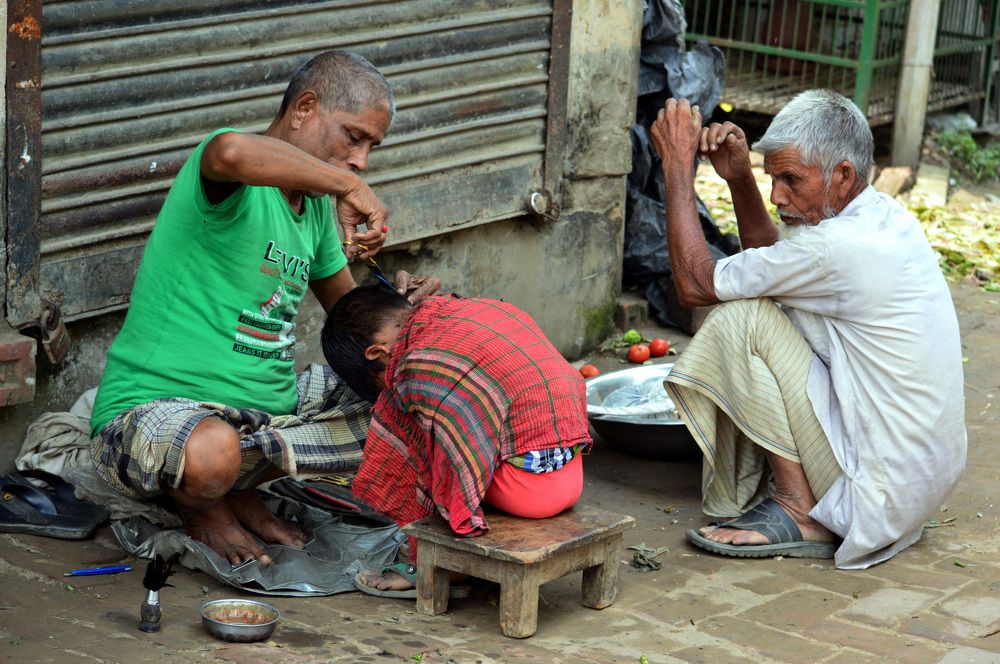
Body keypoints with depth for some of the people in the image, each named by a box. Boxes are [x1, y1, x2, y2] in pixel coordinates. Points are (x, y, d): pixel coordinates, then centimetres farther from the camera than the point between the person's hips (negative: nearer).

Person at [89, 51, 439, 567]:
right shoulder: (240, 183, -16)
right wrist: (348, 186, -33)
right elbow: (232, 152, -44)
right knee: (211, 452, -42)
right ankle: (199, 503, -2)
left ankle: (239, 487, 7)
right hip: (152, 407, -9)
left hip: (270, 406, 9)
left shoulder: (316, 204, 12)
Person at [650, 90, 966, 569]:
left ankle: (799, 514, -7)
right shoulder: (885, 219, 5)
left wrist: (678, 165, -7)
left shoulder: (841, 248, -23)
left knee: (741, 318, -12)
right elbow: (771, 257, 21)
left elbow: (696, 284, -14)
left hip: (880, 491, -10)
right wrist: (740, 179, 8)